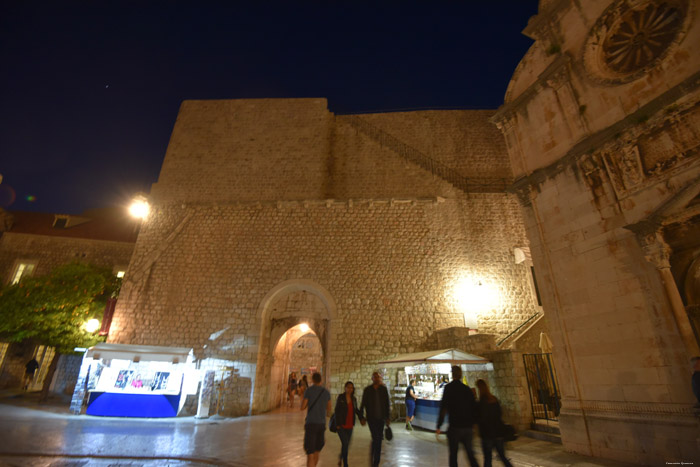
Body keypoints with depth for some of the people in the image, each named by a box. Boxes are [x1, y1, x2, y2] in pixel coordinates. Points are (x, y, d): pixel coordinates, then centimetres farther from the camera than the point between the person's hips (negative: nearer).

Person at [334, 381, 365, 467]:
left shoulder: (353, 399, 4)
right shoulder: (340, 397, -9)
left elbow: (356, 410, 12)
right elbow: (337, 410, -7)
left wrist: (361, 418, -6)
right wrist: (337, 424, -11)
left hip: (350, 425, 5)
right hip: (341, 425, -5)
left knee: (346, 444, 14)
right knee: (345, 443, -12)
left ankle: (341, 459, 39)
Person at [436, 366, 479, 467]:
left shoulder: (449, 387, -9)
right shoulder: (467, 389, 6)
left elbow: (443, 408, -14)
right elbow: (474, 408, 10)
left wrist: (439, 426, -10)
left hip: (455, 426, -5)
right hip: (468, 427, 5)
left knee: (453, 454, 7)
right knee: (470, 453, 17)